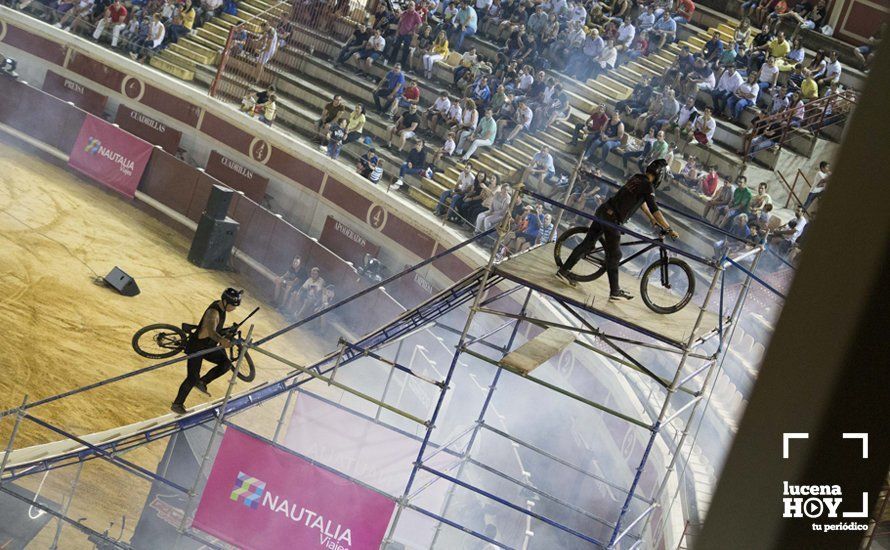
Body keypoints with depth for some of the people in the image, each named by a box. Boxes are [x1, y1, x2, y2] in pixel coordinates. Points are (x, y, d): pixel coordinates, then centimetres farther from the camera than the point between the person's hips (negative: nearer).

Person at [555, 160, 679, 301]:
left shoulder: (637, 178, 14)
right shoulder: (647, 186, -12)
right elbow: (655, 210, -18)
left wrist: (653, 220, 34)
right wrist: (669, 230, -15)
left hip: (602, 211, 8)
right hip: (612, 219, -8)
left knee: (588, 243, 16)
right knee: (614, 256, 0)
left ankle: (564, 271, 21)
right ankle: (615, 292, 7)